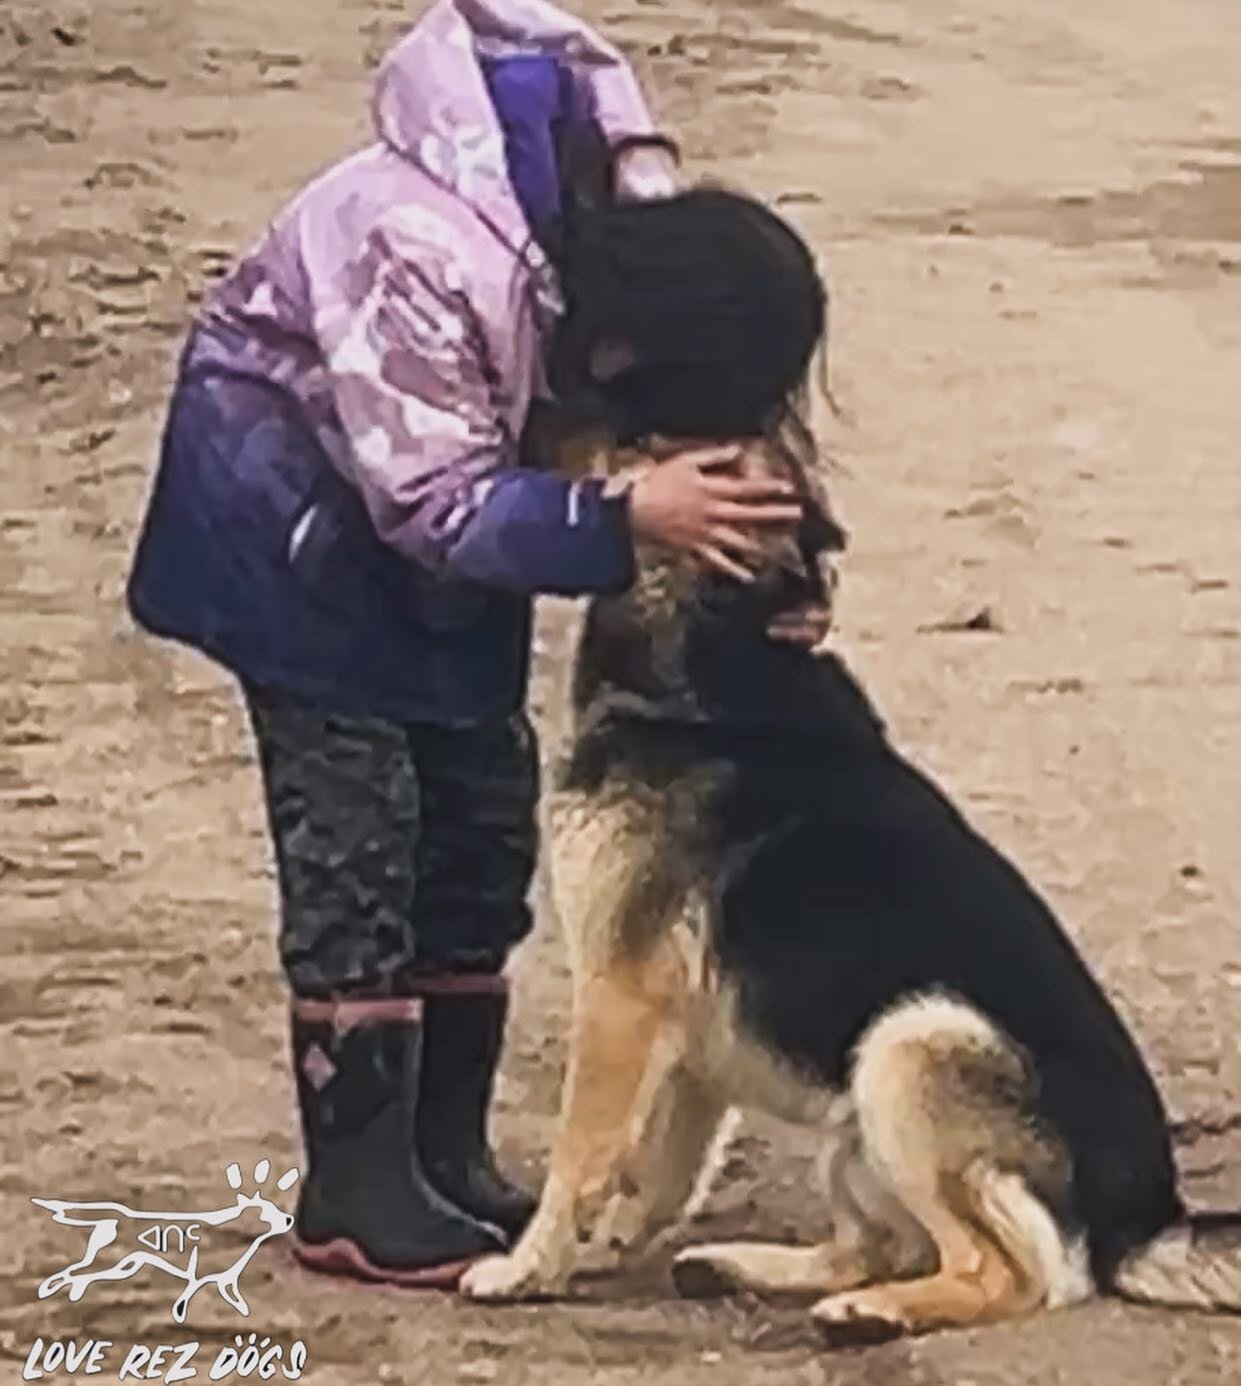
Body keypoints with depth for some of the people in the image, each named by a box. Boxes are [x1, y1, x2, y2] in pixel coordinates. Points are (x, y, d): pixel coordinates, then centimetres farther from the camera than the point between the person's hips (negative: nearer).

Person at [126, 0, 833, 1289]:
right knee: (357, 830, -10)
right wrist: (630, 517, -45)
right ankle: (354, 1195, -3)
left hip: (439, 501, 8)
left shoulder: (643, 230, -19)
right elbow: (438, 506, -34)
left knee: (483, 809, 7)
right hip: (295, 486, -7)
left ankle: (445, 1154, 18)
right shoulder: (428, 276, -39)